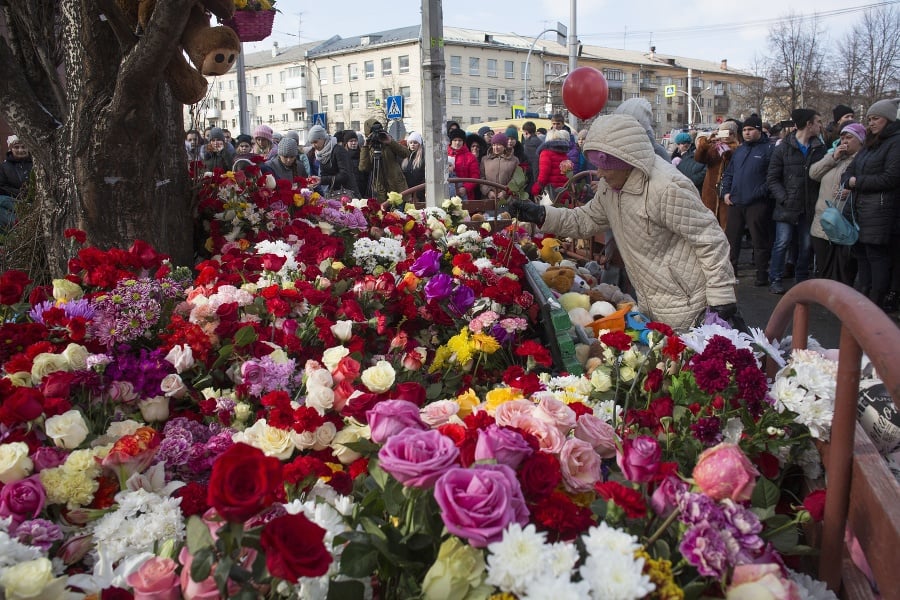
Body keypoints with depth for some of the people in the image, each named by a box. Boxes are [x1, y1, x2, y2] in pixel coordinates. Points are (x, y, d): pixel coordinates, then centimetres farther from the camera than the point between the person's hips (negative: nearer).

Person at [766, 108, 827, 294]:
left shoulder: (820, 148, 7)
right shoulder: (784, 148, -1)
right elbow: (772, 178, -1)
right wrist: (783, 198, -11)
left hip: (810, 207, 3)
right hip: (787, 207, -3)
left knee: (806, 245, 9)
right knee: (782, 243, -2)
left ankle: (802, 279, 21)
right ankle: (775, 280, 8)